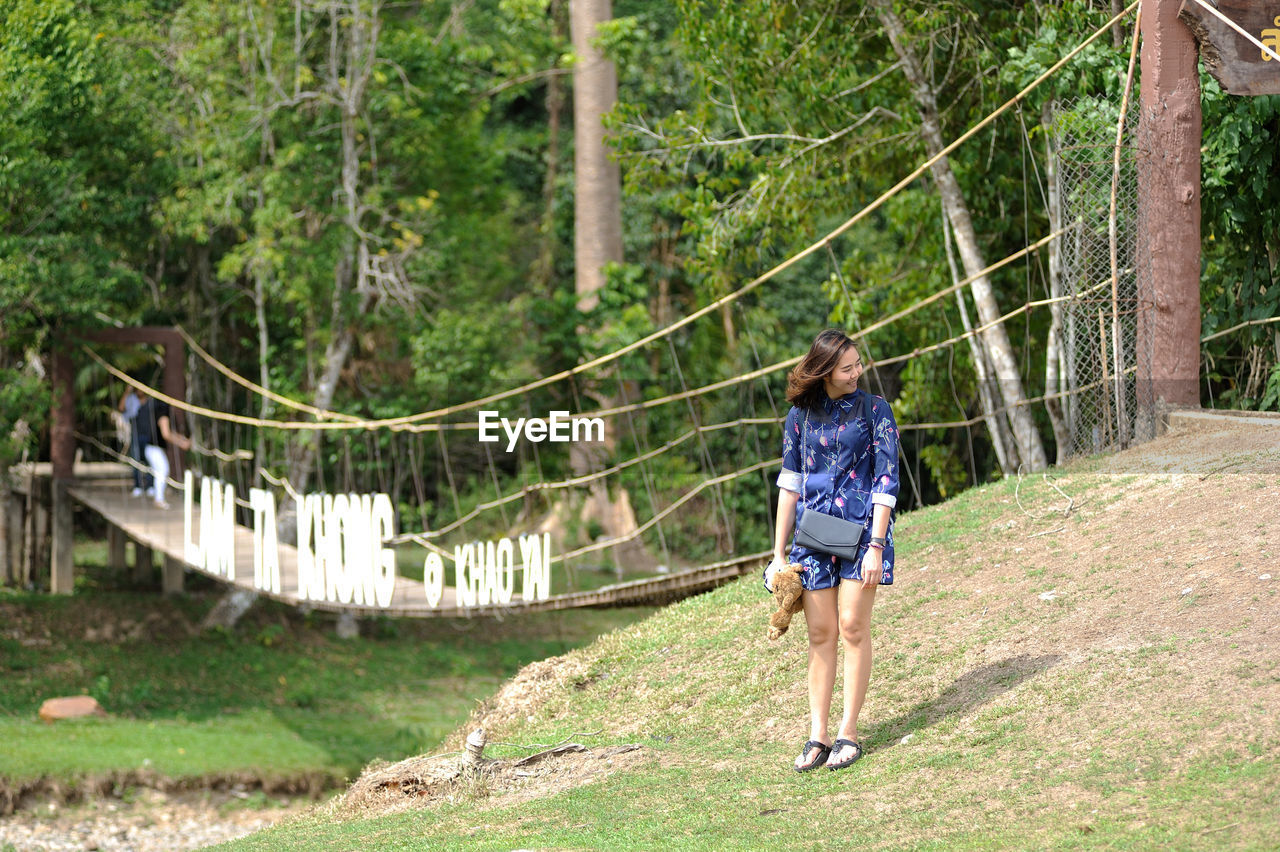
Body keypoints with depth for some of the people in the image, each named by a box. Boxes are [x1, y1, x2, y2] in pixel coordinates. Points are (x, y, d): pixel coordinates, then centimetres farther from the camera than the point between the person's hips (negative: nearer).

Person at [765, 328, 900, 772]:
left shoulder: (874, 411, 0)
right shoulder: (801, 414, 7)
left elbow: (886, 481, -3)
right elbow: (790, 483, 11)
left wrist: (876, 546, -12)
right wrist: (779, 553, 8)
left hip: (861, 526, -2)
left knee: (853, 627, -6)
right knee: (821, 633, 2)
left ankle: (848, 732, -1)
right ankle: (818, 736, 4)